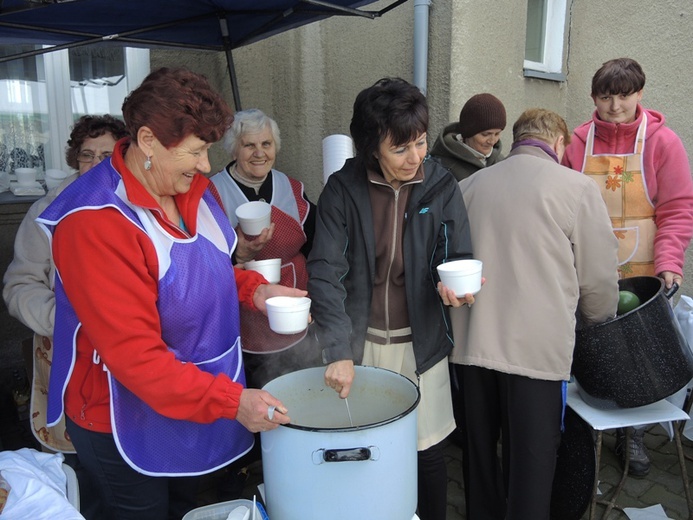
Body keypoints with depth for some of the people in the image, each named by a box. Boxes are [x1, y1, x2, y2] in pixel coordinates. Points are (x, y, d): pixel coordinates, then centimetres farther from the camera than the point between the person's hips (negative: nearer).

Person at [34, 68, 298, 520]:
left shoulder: (191, 187, -3)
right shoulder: (95, 223, -28)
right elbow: (133, 353, -28)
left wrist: (253, 289, -6)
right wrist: (231, 401, -28)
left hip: (195, 406, 7)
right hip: (127, 421, -7)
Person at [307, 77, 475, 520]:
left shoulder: (441, 187, -5)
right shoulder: (343, 189, -9)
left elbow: (458, 257, -2)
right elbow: (325, 272, -16)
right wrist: (339, 351, -26)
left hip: (421, 343, 1)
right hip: (360, 341, 0)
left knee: (427, 451, 11)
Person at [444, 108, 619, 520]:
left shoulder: (470, 185, 8)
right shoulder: (577, 188, -4)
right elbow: (599, 278, 0)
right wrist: (598, 324, 18)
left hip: (472, 343, 4)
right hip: (538, 349, -4)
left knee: (480, 452, 20)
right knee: (530, 467, 10)